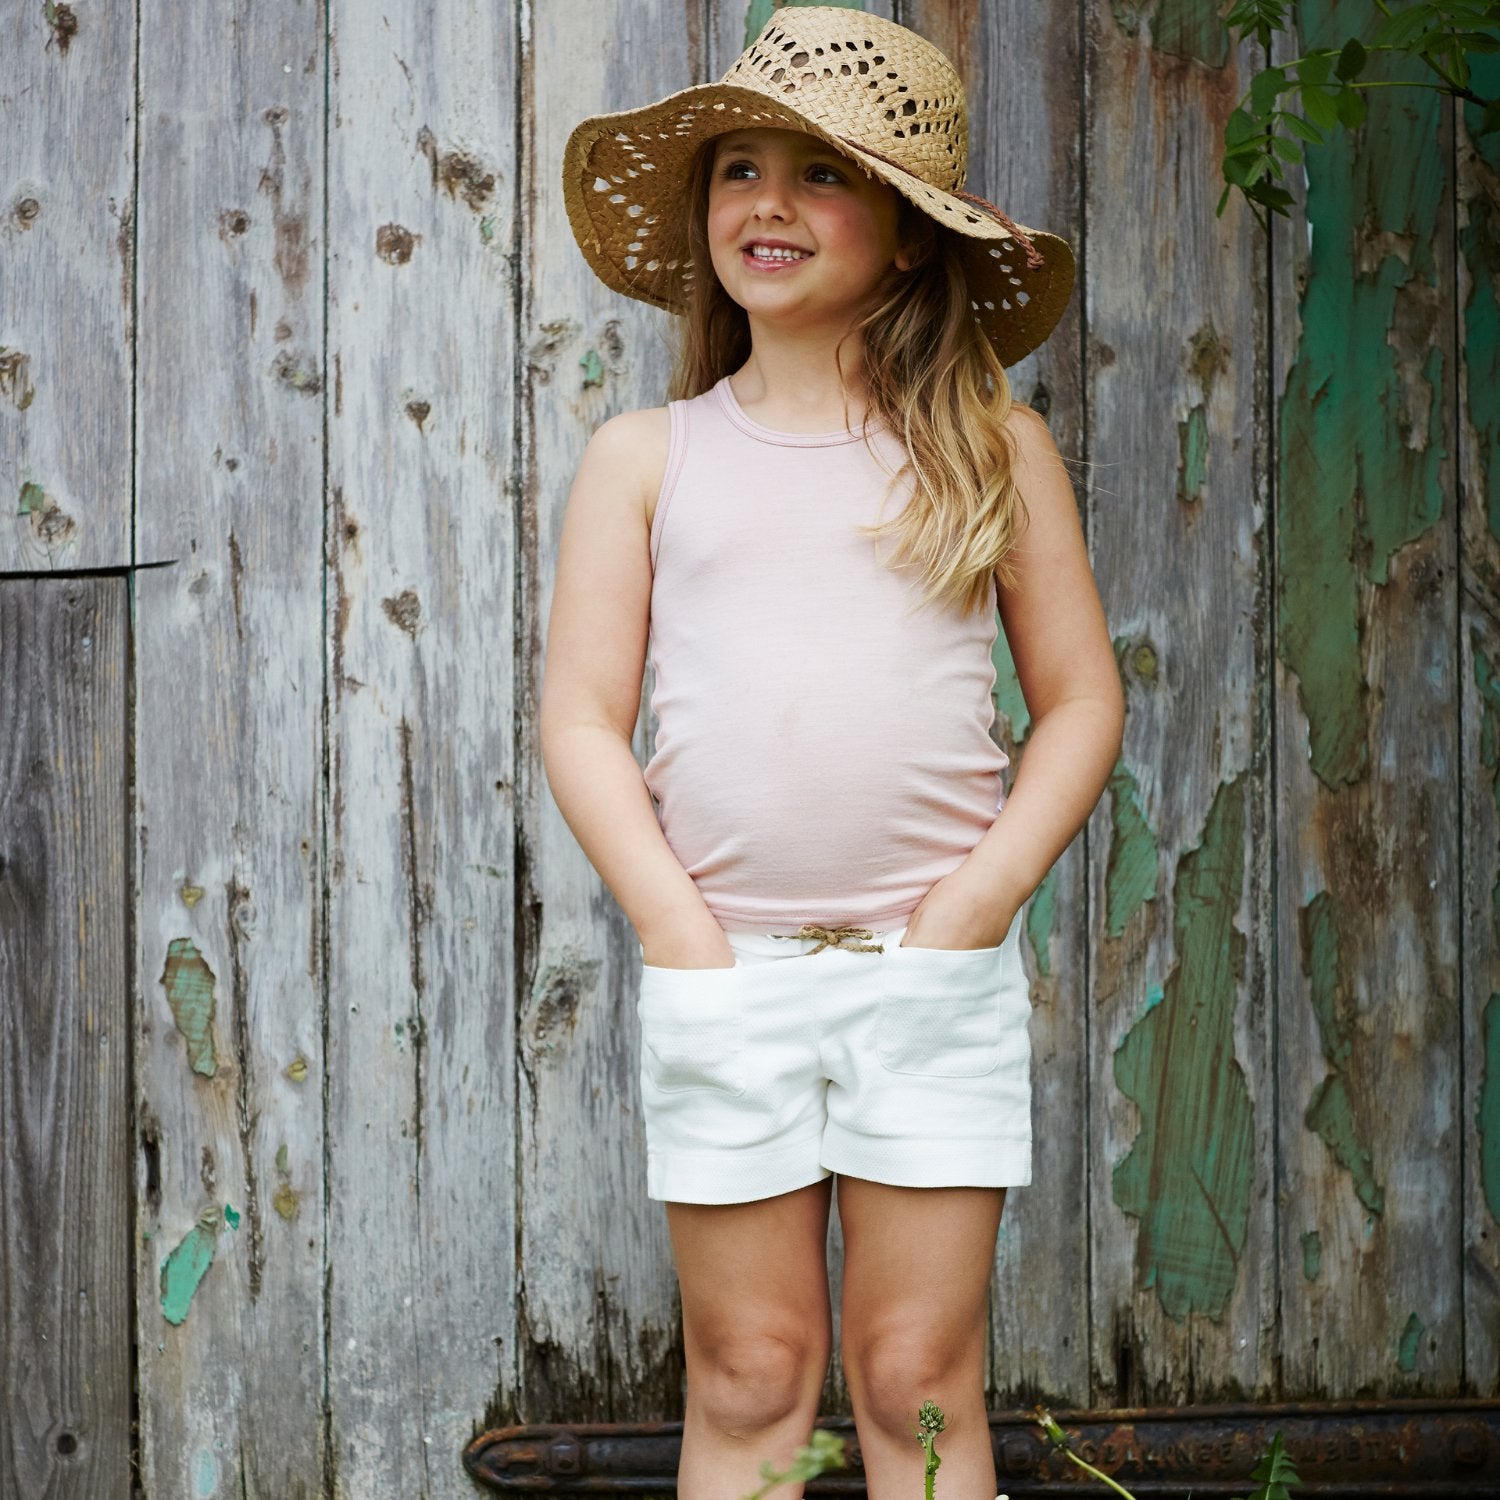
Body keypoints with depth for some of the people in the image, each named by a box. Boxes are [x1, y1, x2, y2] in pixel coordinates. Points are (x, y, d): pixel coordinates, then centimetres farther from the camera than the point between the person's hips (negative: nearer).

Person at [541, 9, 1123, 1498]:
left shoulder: (994, 449, 6)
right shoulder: (645, 457, 7)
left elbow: (1081, 703, 7)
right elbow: (582, 721, 5)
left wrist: (972, 907, -5)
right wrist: (680, 934, -6)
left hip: (935, 974, 0)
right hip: (719, 970, 1)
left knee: (920, 1379, 2)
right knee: (749, 1374, 4)